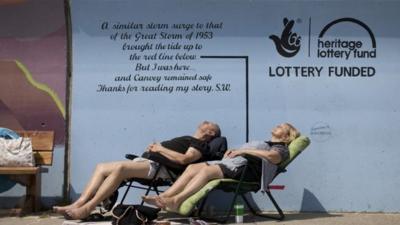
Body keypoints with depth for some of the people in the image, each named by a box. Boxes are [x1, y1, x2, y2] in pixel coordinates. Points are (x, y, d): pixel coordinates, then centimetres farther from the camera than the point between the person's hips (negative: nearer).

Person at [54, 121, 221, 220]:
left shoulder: (201, 145, 7)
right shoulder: (187, 139, 35)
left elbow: (184, 159, -12)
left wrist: (161, 149, -5)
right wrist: (154, 148, 10)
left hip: (158, 167, -10)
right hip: (146, 161, 10)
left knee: (120, 167, -34)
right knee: (102, 167, -6)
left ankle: (86, 209, -38)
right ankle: (77, 205, -21)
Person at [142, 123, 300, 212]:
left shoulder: (281, 148, 13)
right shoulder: (264, 143, 40)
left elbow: (273, 157, -12)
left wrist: (244, 150, -11)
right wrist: (234, 151, 9)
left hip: (245, 168, -8)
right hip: (232, 162, 8)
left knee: (207, 170, -32)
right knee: (193, 167, -16)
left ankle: (176, 201, -46)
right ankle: (163, 198, -29)